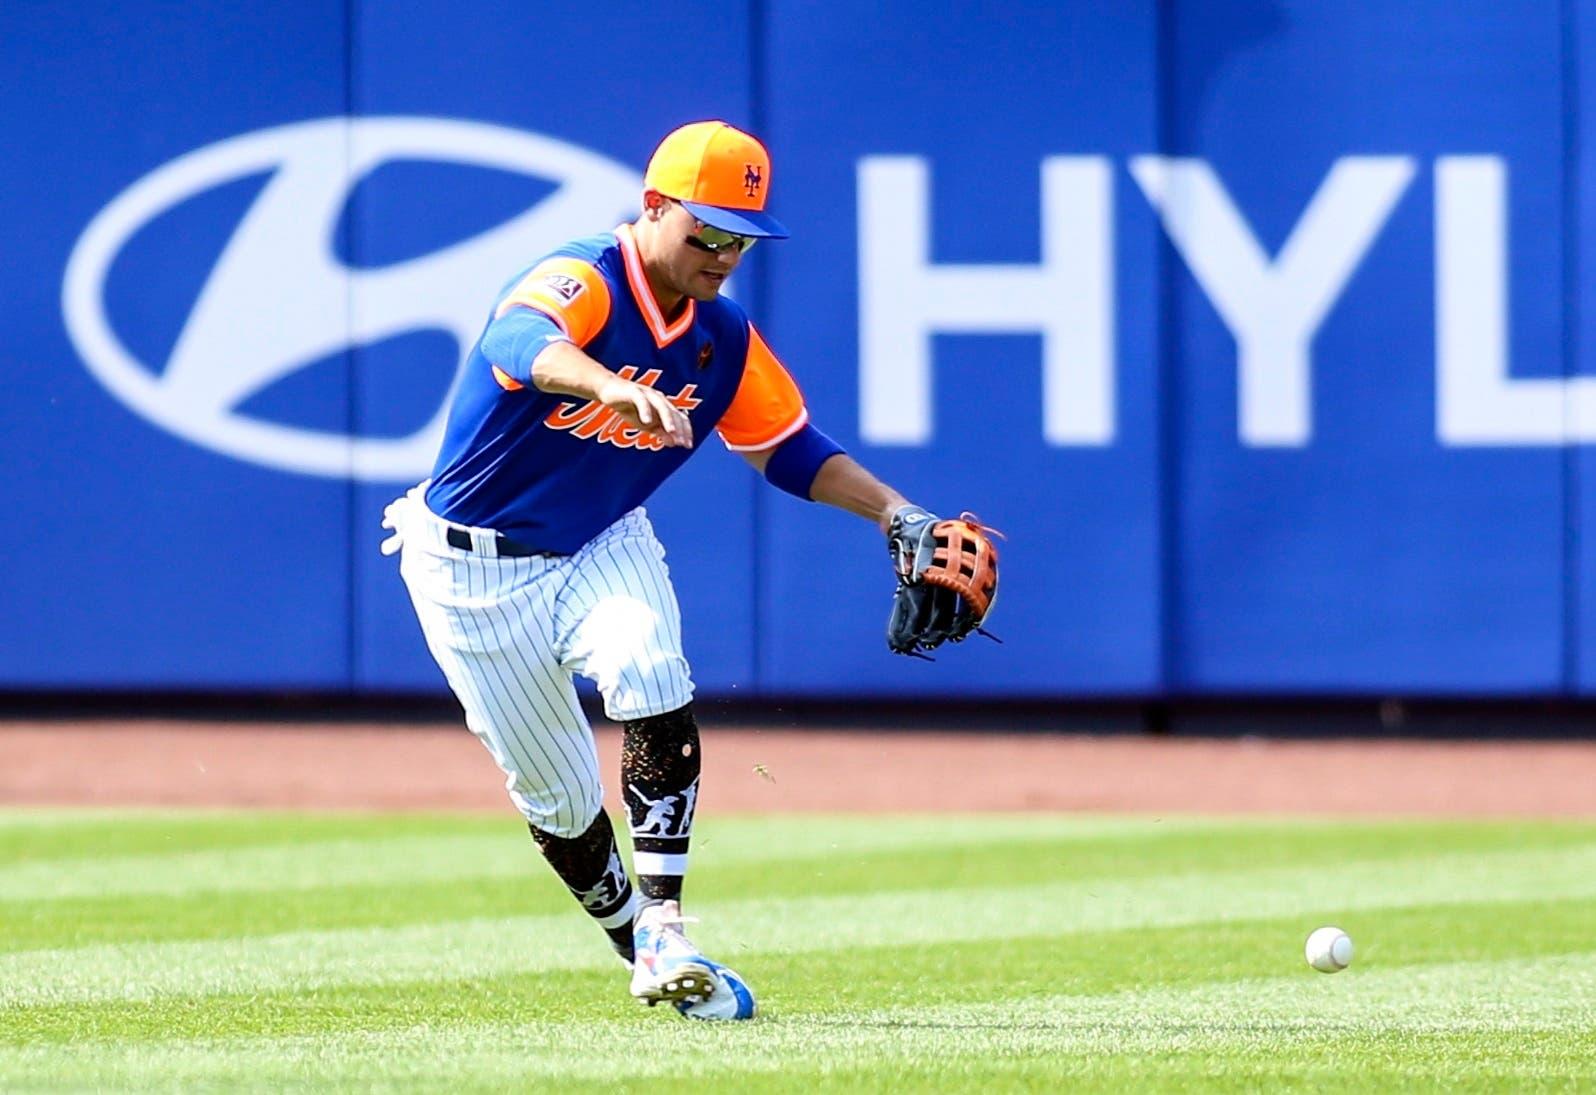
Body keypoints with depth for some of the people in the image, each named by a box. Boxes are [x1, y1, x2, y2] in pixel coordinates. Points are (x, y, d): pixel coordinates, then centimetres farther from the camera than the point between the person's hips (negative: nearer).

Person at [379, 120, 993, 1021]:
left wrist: (895, 513, -3)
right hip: (476, 569, -4)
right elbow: (523, 342, -47)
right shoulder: (582, 283, -24)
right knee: (558, 799, 0)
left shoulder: (725, 338, -2)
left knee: (651, 679, -27)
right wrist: (610, 386, -69)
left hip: (603, 547, 4)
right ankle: (637, 945, 25)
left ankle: (663, 933, -27)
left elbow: (791, 448, 12)